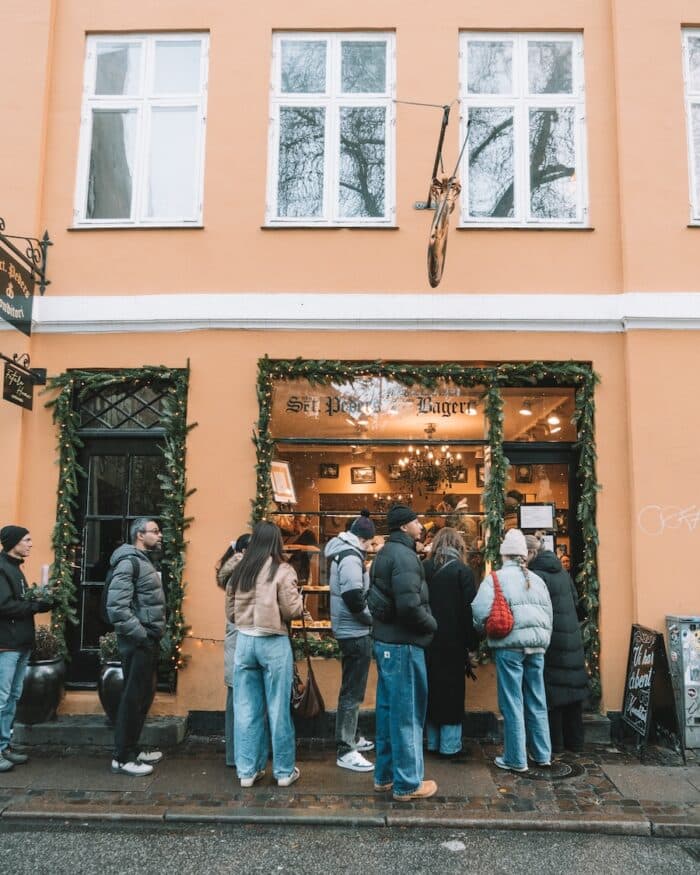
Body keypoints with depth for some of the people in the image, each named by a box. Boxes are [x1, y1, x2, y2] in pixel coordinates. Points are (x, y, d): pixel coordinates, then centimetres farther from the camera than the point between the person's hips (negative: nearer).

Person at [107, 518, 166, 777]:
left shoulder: (143, 561, 15)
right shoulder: (129, 562, -15)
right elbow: (117, 606, -24)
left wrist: (155, 635, 15)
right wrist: (140, 635, -20)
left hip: (148, 641, 10)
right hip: (137, 642, -10)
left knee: (144, 696, 15)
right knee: (133, 697, -2)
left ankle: (132, 750, 26)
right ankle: (122, 758, 8)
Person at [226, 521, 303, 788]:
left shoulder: (239, 571, 6)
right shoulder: (282, 570, -9)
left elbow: (230, 612, 13)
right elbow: (292, 610, -11)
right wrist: (299, 597, 9)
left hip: (244, 641, 4)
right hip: (273, 643, -4)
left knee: (245, 709, 11)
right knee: (278, 709, 6)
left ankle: (247, 770, 19)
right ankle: (284, 771, 17)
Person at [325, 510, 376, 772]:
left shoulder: (341, 553, 12)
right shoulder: (350, 557, -20)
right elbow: (354, 599, -27)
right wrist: (373, 618, -12)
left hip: (349, 631, 11)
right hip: (355, 633, -11)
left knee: (351, 688, 21)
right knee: (352, 692, -4)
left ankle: (351, 738, 35)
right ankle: (345, 751, 3)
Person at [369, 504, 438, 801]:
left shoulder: (385, 553, 13)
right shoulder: (404, 555, -18)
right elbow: (409, 605, -26)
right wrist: (432, 624, -10)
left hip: (386, 640, 10)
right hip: (404, 644, -10)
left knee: (388, 708, 17)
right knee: (407, 713, 0)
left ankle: (384, 775, 28)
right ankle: (407, 783, 11)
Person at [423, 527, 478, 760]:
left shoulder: (424, 568, 0)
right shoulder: (462, 571, -9)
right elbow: (469, 609, -10)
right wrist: (472, 645, -3)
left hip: (428, 641, 4)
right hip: (453, 642, -3)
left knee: (432, 690, 14)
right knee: (452, 692, 6)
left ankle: (433, 743, 21)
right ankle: (449, 745, 10)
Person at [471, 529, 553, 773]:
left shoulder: (495, 578, -5)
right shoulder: (537, 580, 11)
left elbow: (481, 611, -16)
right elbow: (549, 614, 13)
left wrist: (481, 629, 6)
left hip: (509, 646, -5)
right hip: (536, 646, 5)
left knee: (512, 704, 3)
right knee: (537, 702, 16)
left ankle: (516, 759, 11)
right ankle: (543, 754, 25)